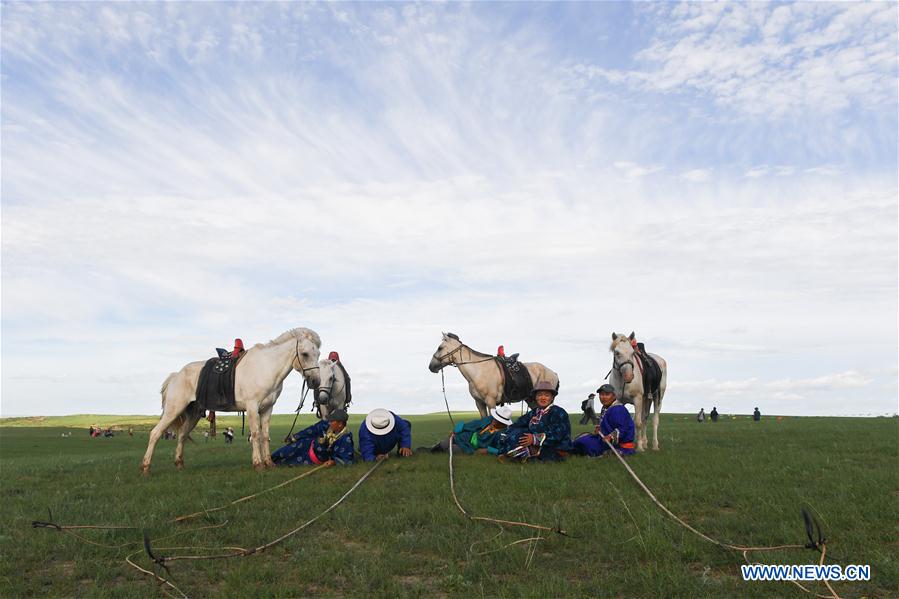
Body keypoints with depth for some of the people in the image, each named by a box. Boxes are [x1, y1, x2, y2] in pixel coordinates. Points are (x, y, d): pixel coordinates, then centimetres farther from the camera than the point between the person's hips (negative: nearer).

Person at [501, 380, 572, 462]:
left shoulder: (559, 412, -7)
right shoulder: (533, 413, 14)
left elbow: (557, 434, -21)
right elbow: (517, 425, 6)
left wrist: (535, 439, -27)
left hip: (556, 451, -7)